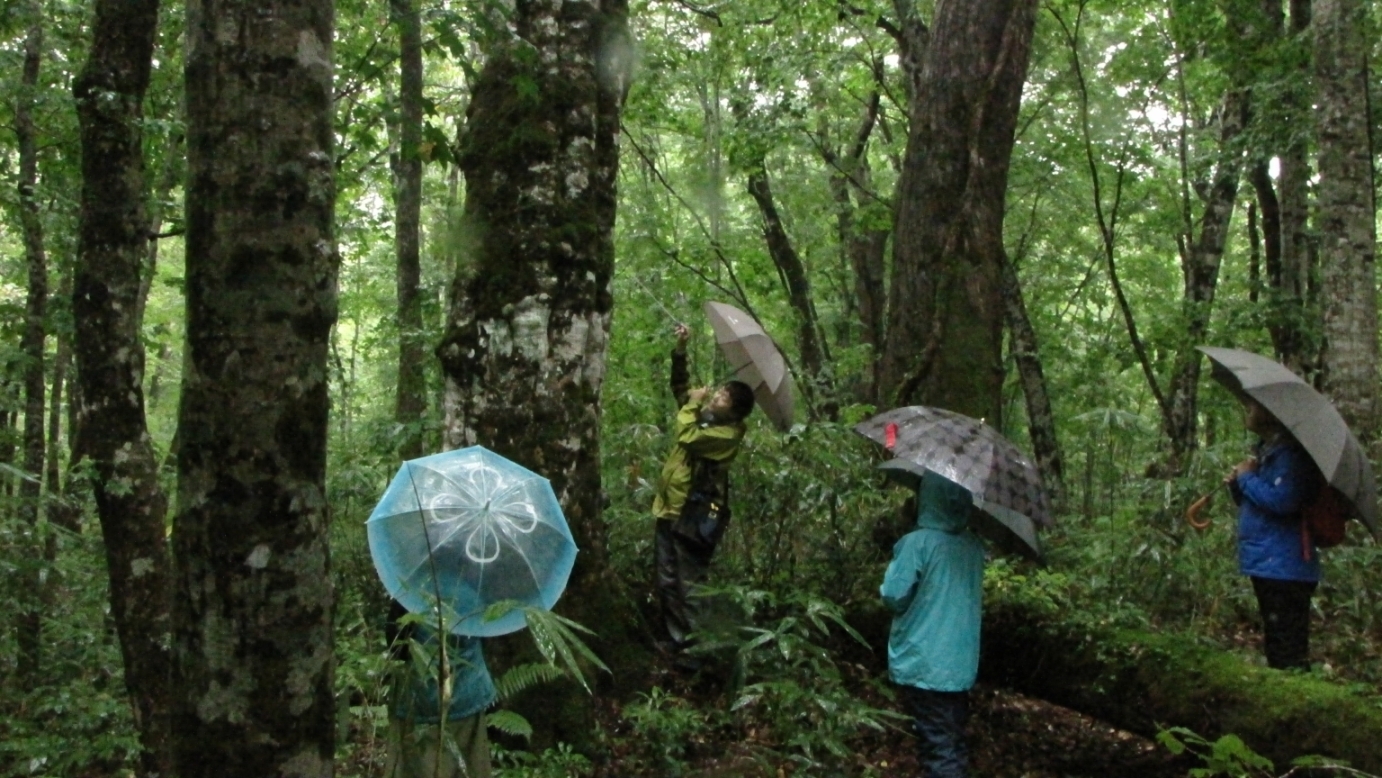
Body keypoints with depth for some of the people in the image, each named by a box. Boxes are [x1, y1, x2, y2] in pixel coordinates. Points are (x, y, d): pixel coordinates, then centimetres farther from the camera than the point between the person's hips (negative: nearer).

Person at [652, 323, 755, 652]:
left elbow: (687, 436, -28)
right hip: (669, 510, 9)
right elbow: (680, 386, 17)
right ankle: (675, 639, 23)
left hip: (693, 517, -9)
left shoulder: (729, 432, -16)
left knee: (687, 585, -5)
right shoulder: (705, 414, 8)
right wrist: (681, 349, 5)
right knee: (667, 583, 13)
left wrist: (692, 405, -10)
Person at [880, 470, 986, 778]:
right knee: (953, 743, 17)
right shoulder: (974, 545, 2)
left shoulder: (917, 542, -18)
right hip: (960, 662, 6)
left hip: (923, 665, -6)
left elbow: (894, 595, -14)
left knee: (938, 745, 0)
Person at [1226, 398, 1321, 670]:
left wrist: (1247, 477, -13)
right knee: (1275, 649, 18)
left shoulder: (1290, 453, -14)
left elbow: (1282, 501, -27)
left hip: (1284, 568, -11)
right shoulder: (1265, 450, 16)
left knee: (1287, 653, -9)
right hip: (1267, 565, 11)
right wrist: (1237, 484, 4)